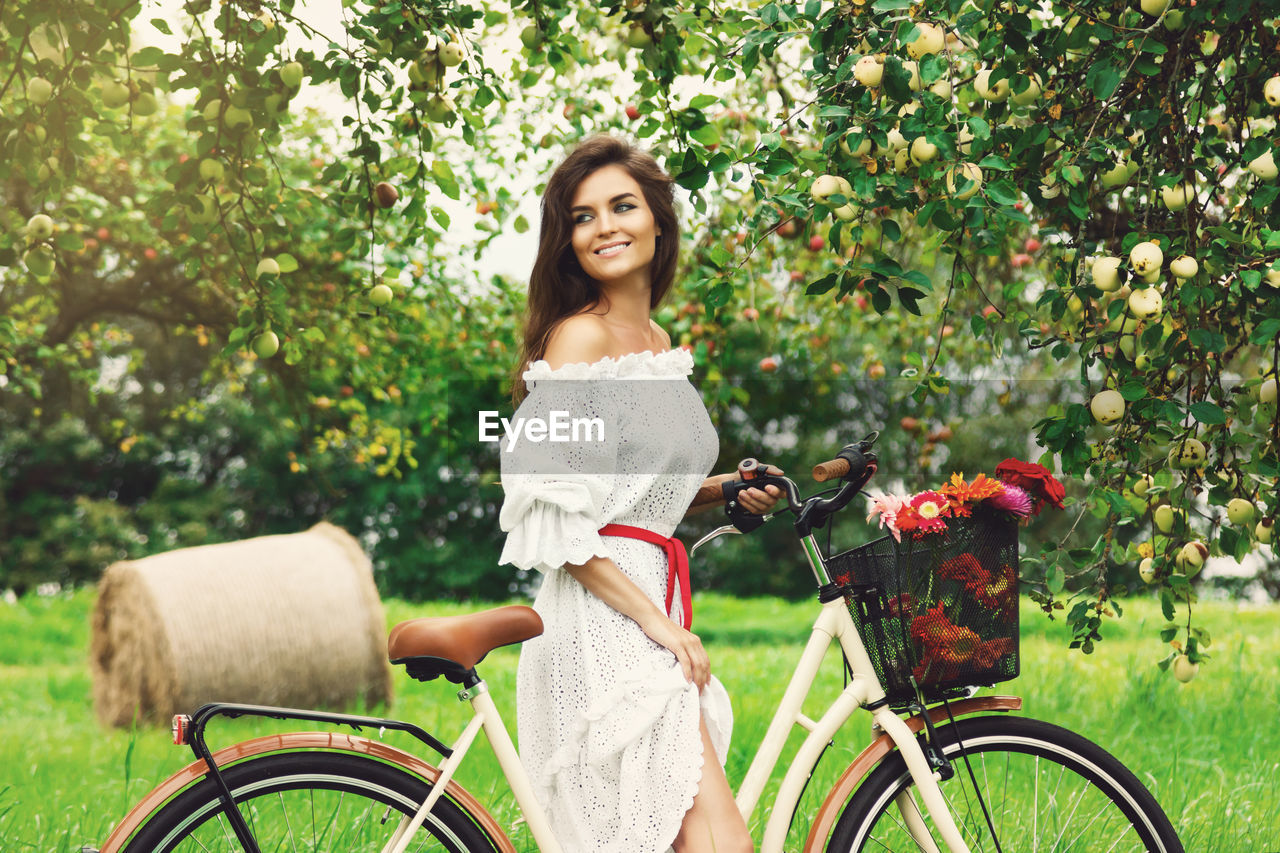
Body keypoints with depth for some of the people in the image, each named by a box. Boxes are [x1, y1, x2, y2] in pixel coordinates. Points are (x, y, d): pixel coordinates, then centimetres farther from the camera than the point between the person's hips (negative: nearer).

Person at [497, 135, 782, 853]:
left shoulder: (659, 342, 17)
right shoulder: (579, 337, -9)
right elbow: (553, 522, -15)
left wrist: (727, 489, 11)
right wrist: (656, 621, -16)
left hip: (650, 609, 9)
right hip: (603, 625, -9)